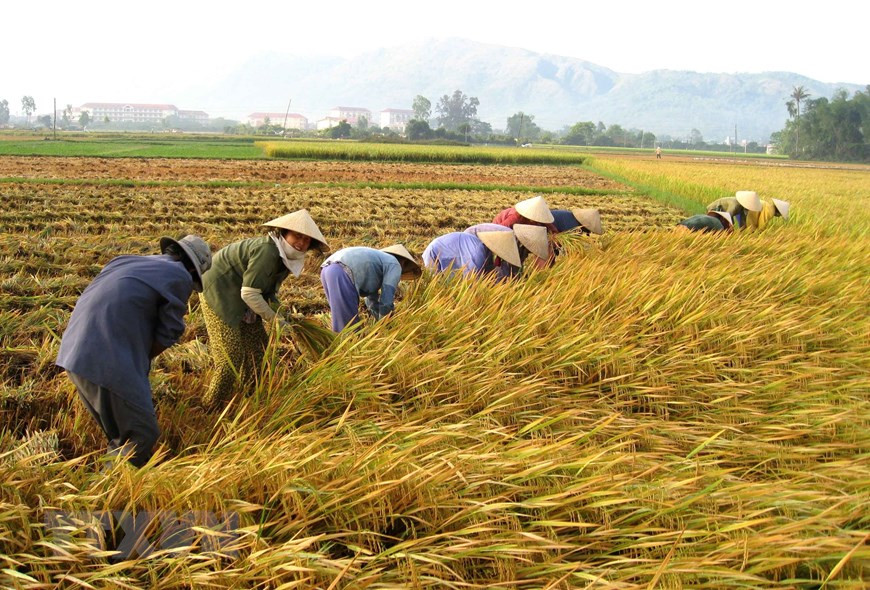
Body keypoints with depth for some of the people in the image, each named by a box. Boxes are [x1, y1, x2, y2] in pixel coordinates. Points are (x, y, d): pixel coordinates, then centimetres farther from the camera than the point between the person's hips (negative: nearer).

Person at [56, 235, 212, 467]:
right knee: (142, 435, -2)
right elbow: (167, 334, 1)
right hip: (109, 362, -9)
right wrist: (143, 360, 14)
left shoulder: (127, 262, 25)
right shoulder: (179, 277, 3)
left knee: (120, 434, 21)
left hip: (74, 353, 9)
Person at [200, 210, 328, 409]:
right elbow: (249, 294, -28)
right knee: (231, 354, -8)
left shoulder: (286, 255, 0)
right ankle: (211, 407, 6)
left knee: (258, 348, 13)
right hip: (219, 291, -10)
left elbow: (269, 289, 11)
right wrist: (274, 319, -18)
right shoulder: (267, 251, -30)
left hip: (238, 296, 10)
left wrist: (280, 313, -5)